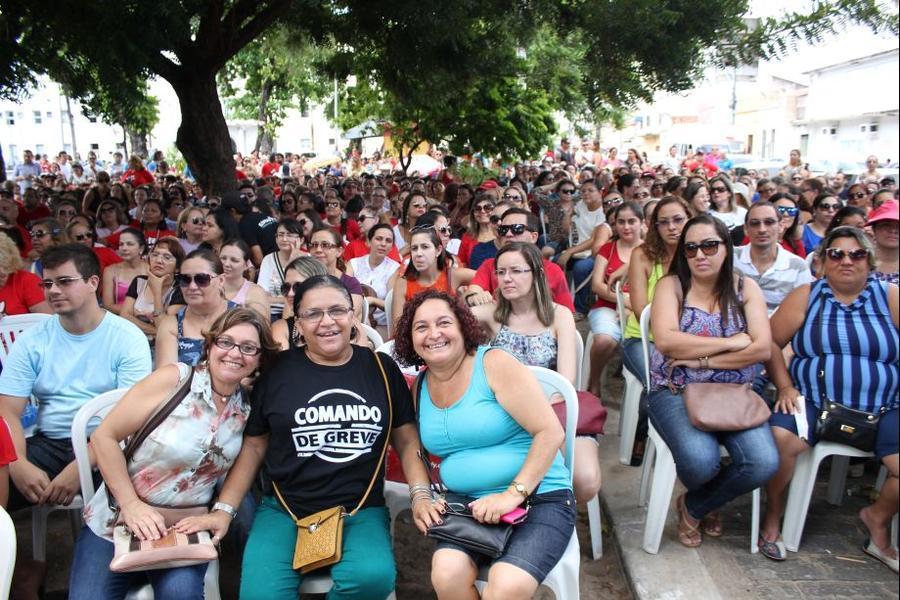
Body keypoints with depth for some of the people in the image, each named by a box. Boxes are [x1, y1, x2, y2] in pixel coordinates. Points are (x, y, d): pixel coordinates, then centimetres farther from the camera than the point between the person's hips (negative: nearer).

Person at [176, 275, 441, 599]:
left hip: (362, 510, 1)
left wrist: (420, 495, -5)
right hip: (284, 511, 0)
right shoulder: (276, 371, 1)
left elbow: (407, 441, 8)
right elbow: (253, 446, 8)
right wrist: (224, 509, 1)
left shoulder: (381, 368, 4)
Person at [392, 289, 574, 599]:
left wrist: (513, 494, -20)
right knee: (446, 574, -25)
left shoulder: (494, 363, -10)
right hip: (469, 505, 4)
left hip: (539, 497, -4)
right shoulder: (421, 387, 7)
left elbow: (551, 432, -15)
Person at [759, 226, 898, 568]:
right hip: (813, 403, -1)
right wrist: (785, 387, -4)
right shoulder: (807, 297, 6)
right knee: (779, 438, -30)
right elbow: (771, 341, 6)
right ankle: (773, 516, -4)